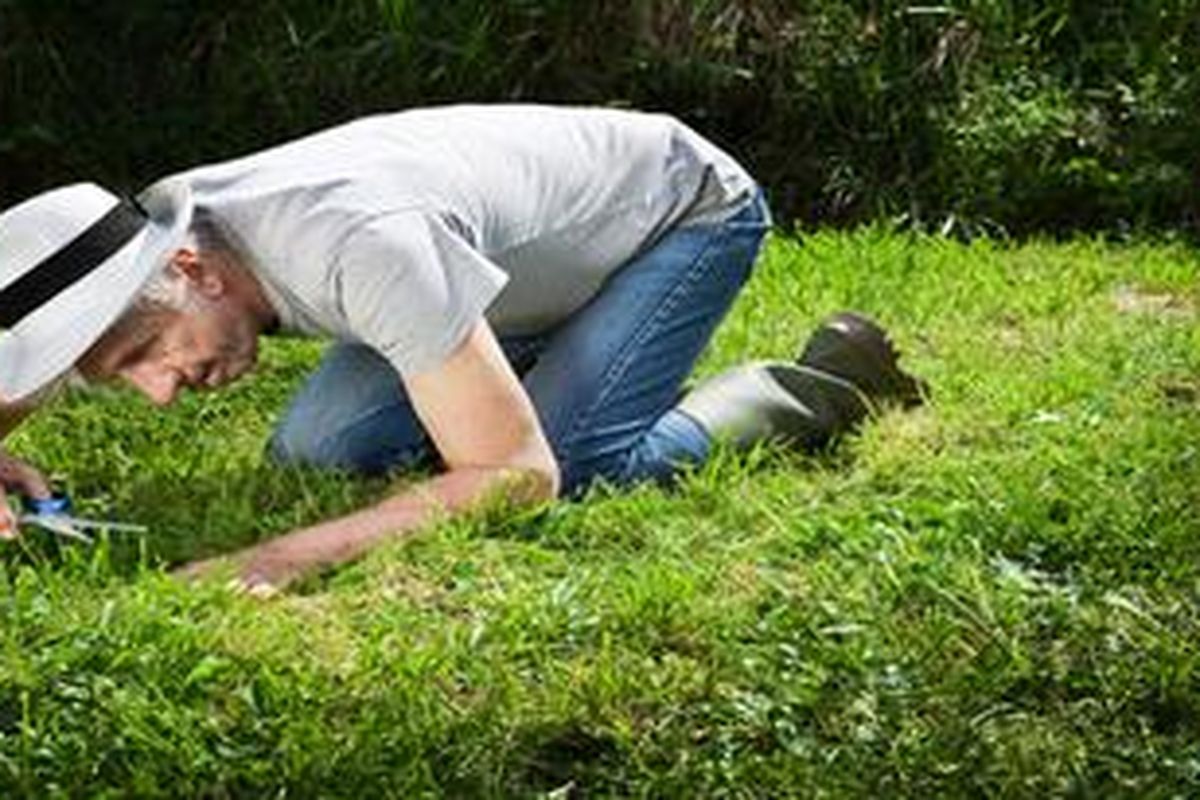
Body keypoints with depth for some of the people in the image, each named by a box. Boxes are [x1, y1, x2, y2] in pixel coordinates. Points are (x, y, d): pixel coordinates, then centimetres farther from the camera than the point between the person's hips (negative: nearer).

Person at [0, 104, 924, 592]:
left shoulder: (359, 250, -42)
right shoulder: (139, 239, -19)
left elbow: (521, 476, -39)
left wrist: (295, 554, -48)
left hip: (686, 205, -6)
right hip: (545, 229, 7)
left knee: (565, 468, -28)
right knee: (315, 452, -7)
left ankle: (816, 388, -3)